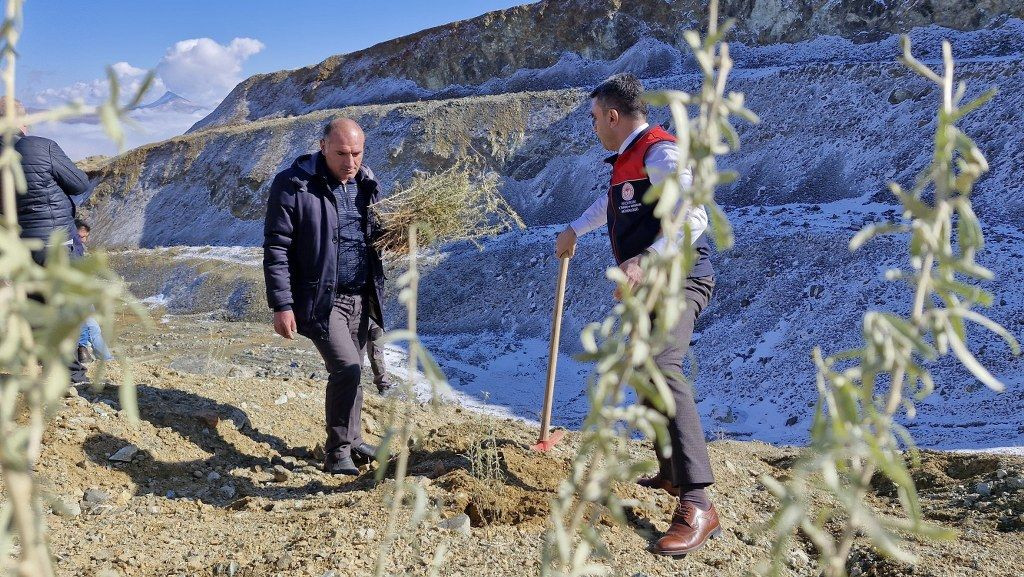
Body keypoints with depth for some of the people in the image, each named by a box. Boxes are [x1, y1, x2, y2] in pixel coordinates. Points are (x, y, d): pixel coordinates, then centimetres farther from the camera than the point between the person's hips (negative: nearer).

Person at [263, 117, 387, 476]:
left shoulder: (366, 183, 6)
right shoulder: (294, 185, -12)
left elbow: (377, 234, 19)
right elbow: (276, 248, -11)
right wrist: (281, 305, -15)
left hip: (361, 297, 6)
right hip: (320, 298, -6)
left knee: (350, 371, 14)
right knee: (346, 367, -13)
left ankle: (351, 441, 31)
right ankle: (337, 451, 5)